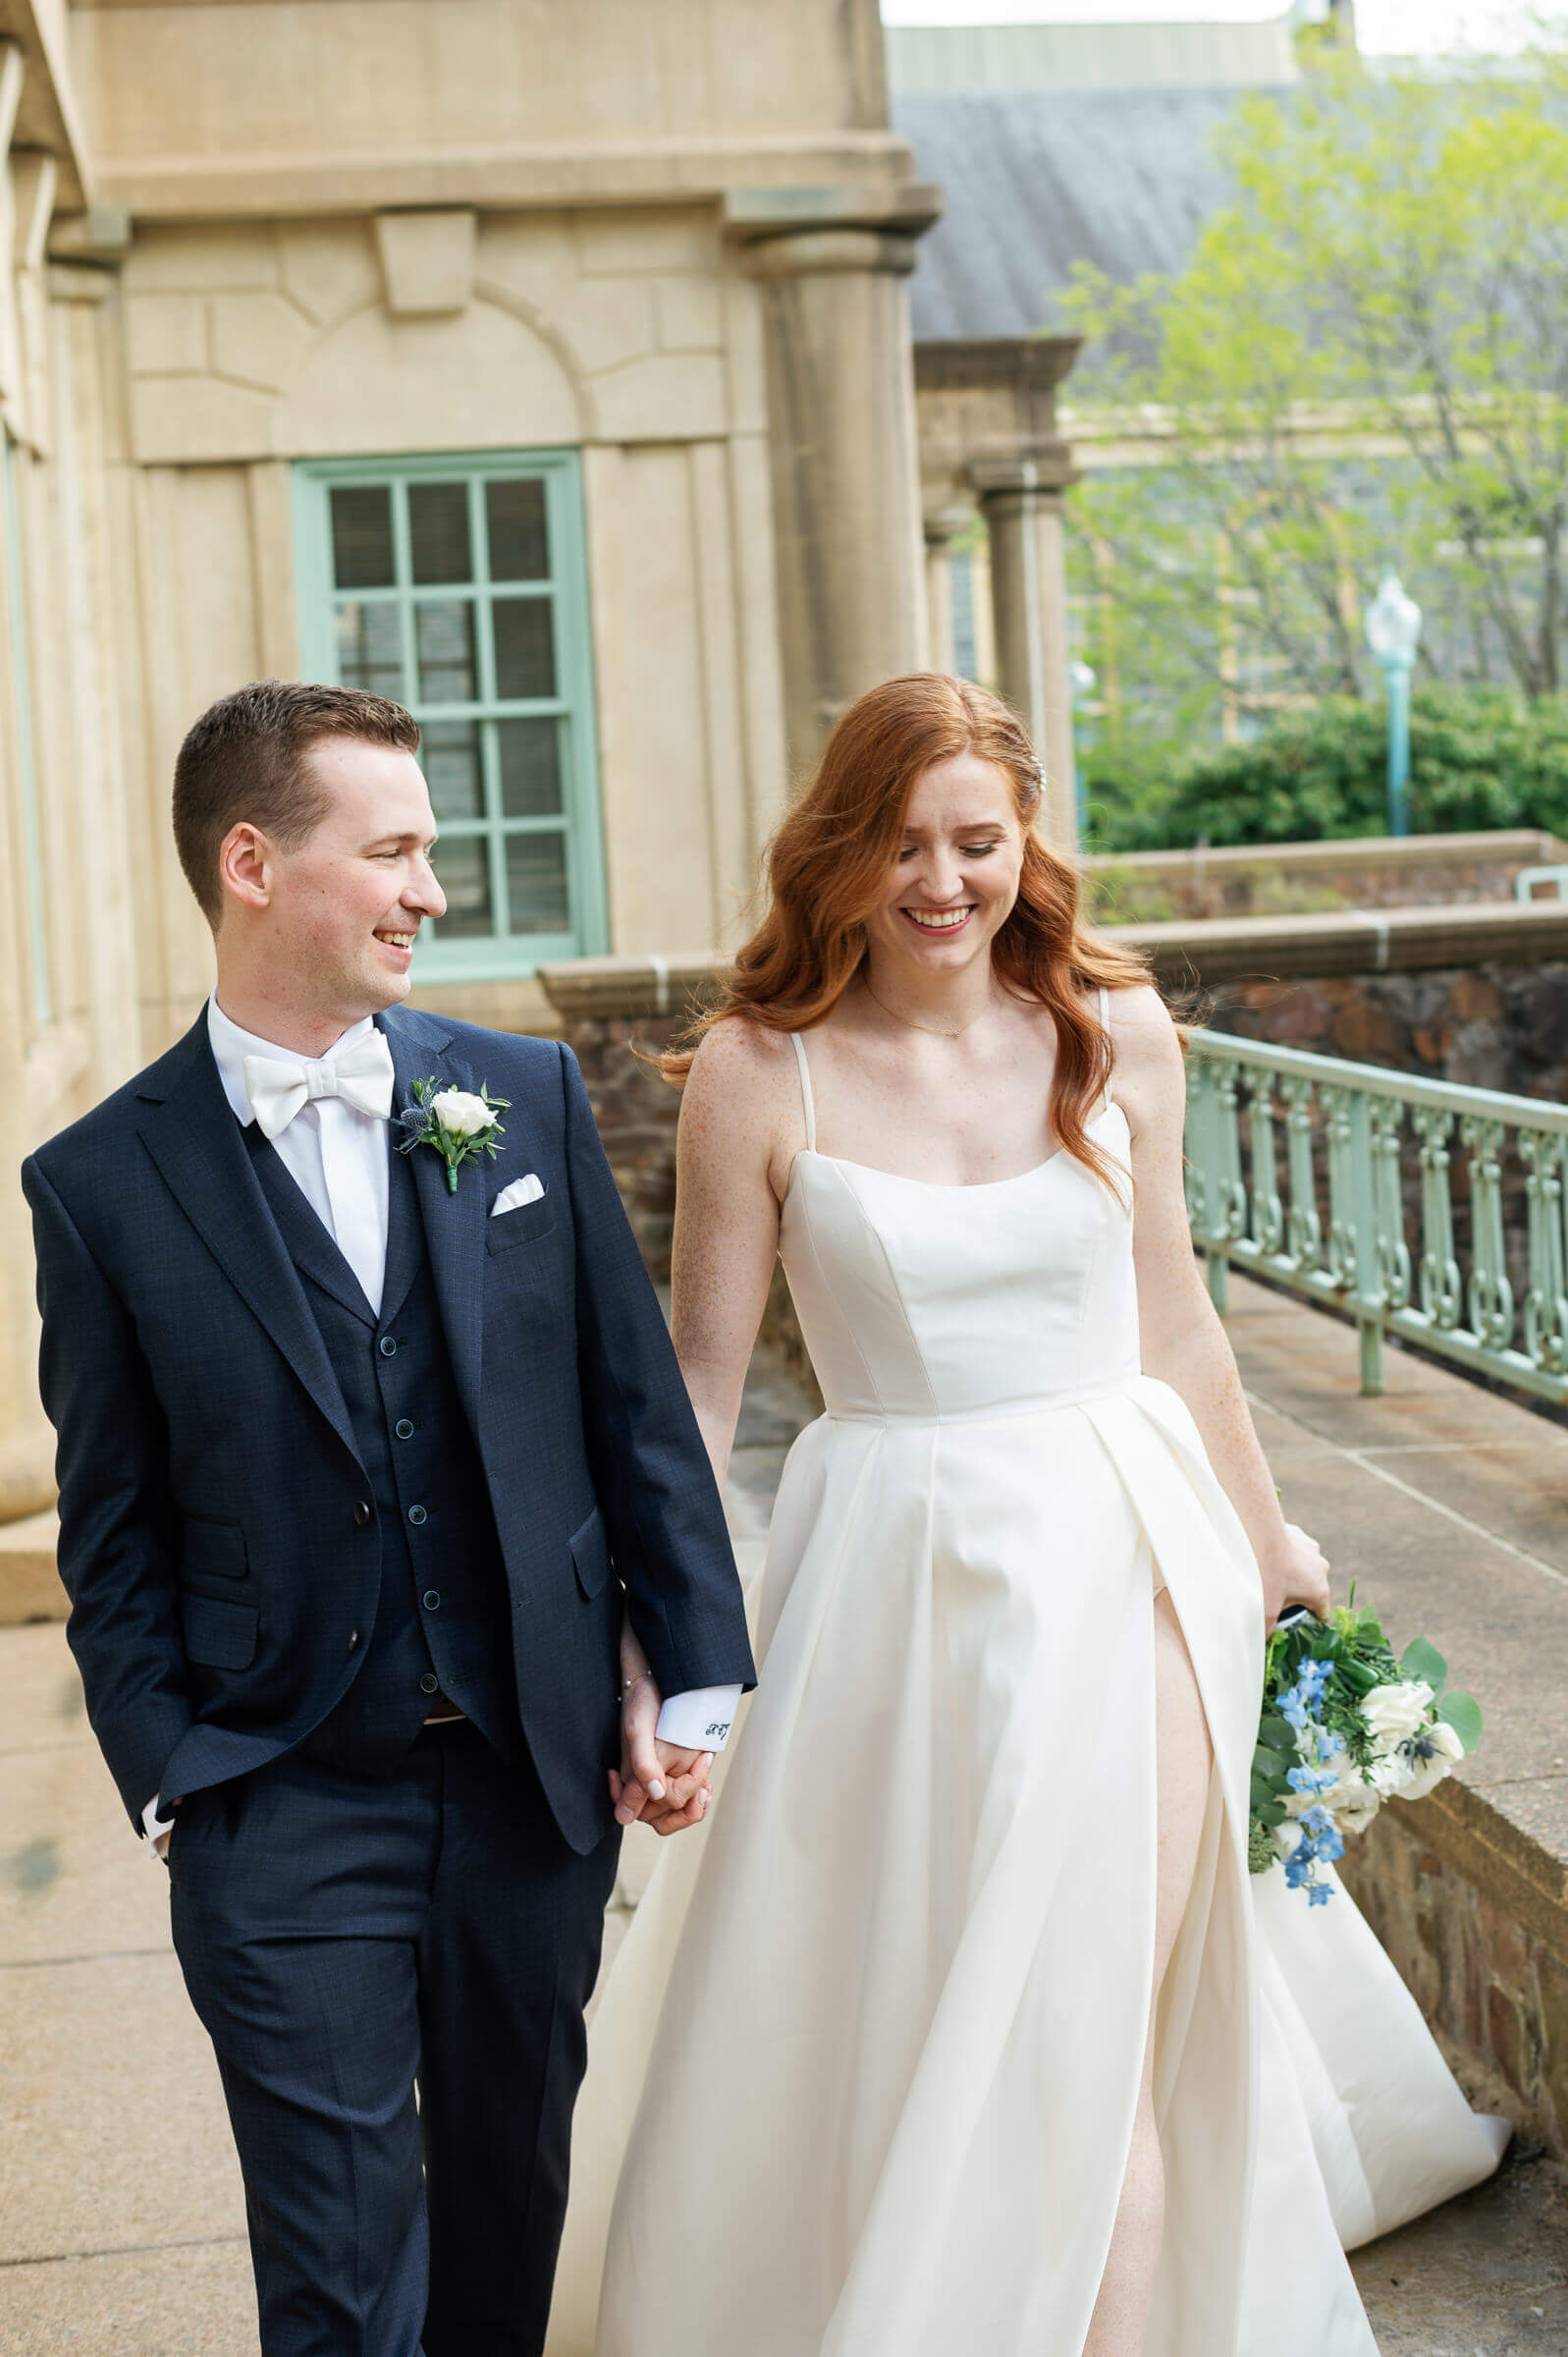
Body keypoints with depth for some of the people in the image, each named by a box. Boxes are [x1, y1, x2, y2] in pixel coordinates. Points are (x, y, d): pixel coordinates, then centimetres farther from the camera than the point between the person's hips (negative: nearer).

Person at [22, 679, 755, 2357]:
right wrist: (174, 1789, -5)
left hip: (537, 1774, 3)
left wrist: (694, 1677, 4)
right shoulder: (103, 1183, -5)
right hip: (286, 1805, -3)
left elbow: (636, 1406, 6)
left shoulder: (525, 1097, 2)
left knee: (513, 2197, 18)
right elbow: (114, 1540, 0)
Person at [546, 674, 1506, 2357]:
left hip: (1121, 1559, 1)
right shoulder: (756, 1072, -7)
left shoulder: (1113, 1030, 0)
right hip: (894, 1579, -1)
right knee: (871, 2038, 9)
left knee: (1088, 2040, 3)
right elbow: (702, 1371, -3)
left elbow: (1172, 1320, 11)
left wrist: (1264, 1538, 19)